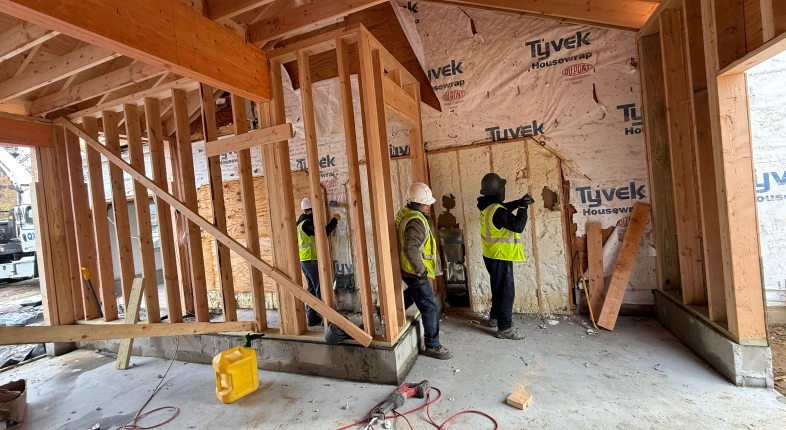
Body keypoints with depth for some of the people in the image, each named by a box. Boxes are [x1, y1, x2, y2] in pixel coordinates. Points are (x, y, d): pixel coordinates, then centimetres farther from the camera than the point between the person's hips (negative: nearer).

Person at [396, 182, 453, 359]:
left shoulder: (404, 213, 4)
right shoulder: (416, 221, -27)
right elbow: (410, 249, -38)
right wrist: (421, 271, -29)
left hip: (408, 269, 10)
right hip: (413, 272, -10)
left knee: (412, 294, 34)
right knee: (430, 308, 1)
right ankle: (432, 346, 16)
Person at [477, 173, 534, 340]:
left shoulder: (488, 207, 4)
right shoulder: (497, 211, -26)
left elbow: (504, 209, 23)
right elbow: (518, 226, -29)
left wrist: (518, 202, 9)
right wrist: (523, 207, -17)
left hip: (491, 256, 10)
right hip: (500, 258, -10)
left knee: (498, 288, 23)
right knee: (506, 291, 0)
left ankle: (495, 317, 38)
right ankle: (505, 328, 10)